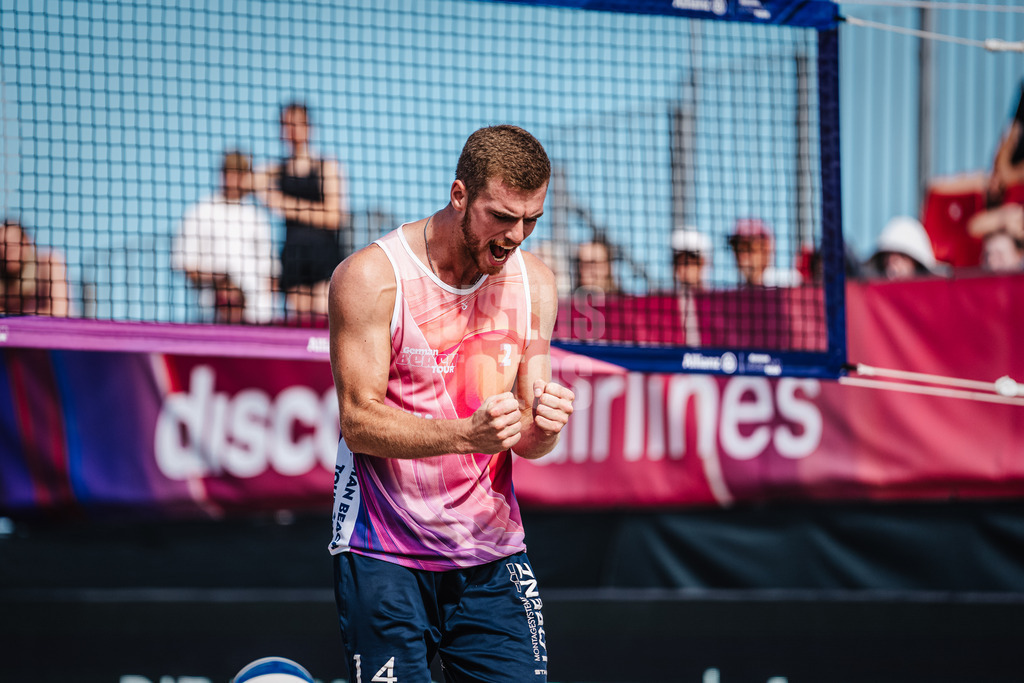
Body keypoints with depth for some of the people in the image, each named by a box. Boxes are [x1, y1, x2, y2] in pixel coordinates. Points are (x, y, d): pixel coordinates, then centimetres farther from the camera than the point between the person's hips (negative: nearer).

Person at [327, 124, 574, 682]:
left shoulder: (535, 284, 5)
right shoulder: (371, 276, -9)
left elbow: (524, 438, 7)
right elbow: (359, 419, -14)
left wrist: (542, 428, -18)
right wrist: (466, 434, -29)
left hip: (493, 554, 4)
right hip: (384, 555, -4)